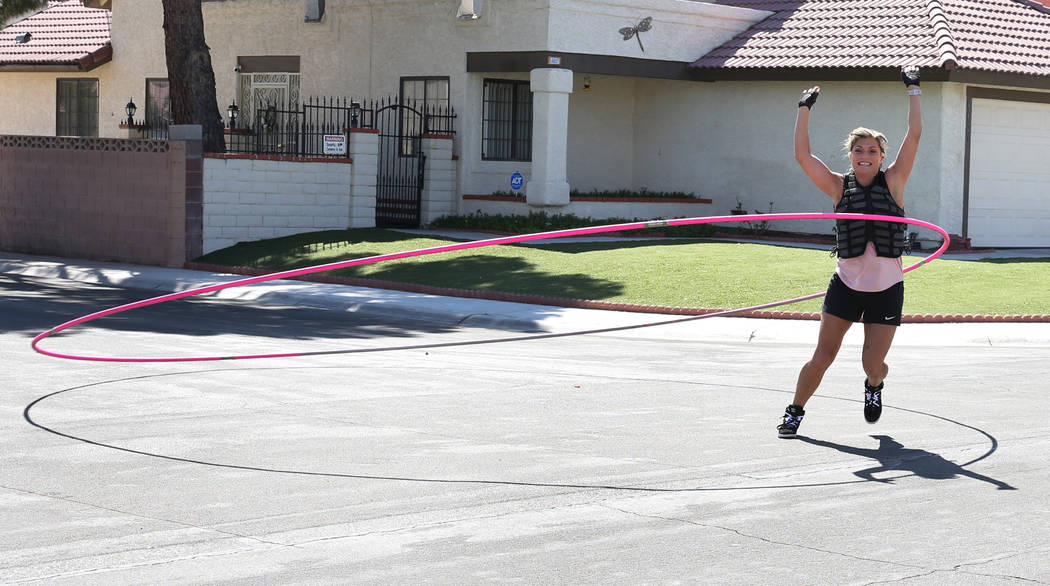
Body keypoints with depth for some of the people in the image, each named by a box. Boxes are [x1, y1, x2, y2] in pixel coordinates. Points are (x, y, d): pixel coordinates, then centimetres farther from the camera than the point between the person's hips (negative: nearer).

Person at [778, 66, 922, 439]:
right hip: (846, 285, 0)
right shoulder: (838, 187, 1)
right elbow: (802, 155, -5)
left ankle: (874, 386, 35)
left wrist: (914, 90, -5)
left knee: (872, 362, -1)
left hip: (887, 290, 0)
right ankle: (795, 412, 14)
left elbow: (914, 135, -5)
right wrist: (805, 109, -6)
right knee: (823, 355, -2)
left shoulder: (893, 182, 0)